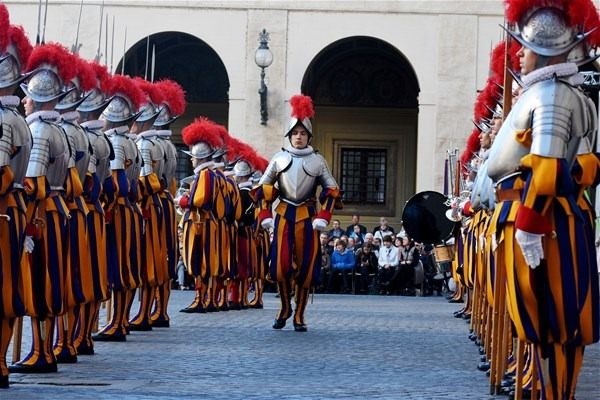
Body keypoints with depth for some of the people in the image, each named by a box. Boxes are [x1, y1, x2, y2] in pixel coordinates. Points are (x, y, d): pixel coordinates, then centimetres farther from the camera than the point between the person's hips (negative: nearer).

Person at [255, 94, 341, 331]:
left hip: (307, 217, 0)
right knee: (281, 265, -7)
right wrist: (265, 216, -2)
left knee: (306, 266, -1)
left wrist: (323, 218, -5)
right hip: (283, 216, 0)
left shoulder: (317, 160, 6)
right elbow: (264, 189, 9)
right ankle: (285, 308, 13)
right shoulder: (279, 158, 7)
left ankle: (299, 315, 8)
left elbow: (332, 190, 7)